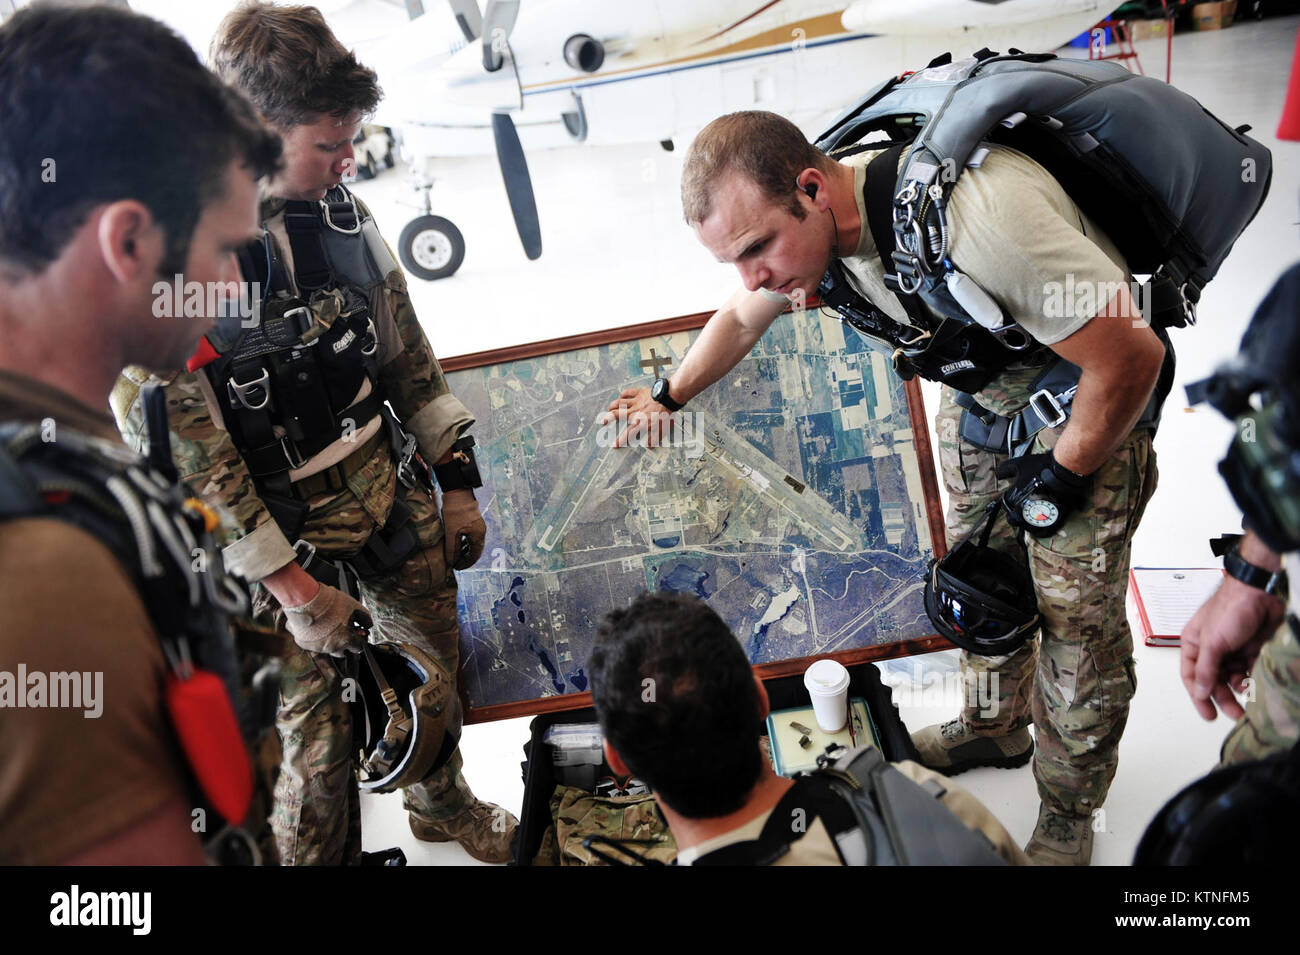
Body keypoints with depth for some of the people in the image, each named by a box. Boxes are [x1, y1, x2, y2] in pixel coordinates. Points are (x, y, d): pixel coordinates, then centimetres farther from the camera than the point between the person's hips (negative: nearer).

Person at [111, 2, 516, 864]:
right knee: (322, 738, 5)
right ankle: (321, 858, 35)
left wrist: (456, 481, 8)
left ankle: (443, 802, 52)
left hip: (394, 492, 6)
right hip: (289, 534, -6)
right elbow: (176, 452, -20)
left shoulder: (337, 208, -4)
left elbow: (405, 348, 6)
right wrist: (286, 583, -17)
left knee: (436, 663, 23)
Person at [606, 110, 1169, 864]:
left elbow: (1131, 356, -31)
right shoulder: (812, 212, -17)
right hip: (987, 376, 7)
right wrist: (668, 398, 22)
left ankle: (1069, 810, 20)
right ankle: (995, 730, 42)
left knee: (1076, 603, -2)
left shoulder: (972, 218, -43)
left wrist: (1062, 471, -17)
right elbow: (741, 319, 7)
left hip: (1091, 387, -6)